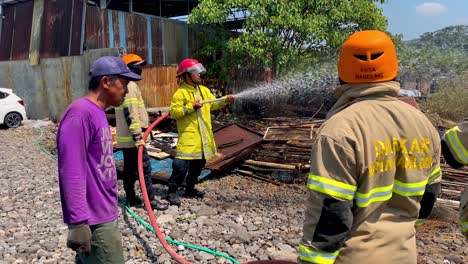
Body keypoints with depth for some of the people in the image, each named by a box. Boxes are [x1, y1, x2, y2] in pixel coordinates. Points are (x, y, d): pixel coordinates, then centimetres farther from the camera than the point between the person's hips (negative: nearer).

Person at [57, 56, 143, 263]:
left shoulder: (97, 113, 11)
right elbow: (71, 172, -24)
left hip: (105, 215, 9)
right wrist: (78, 222, -24)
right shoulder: (80, 114, -19)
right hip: (94, 222, -9)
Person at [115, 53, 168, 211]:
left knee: (130, 168, 14)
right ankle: (151, 200, -1)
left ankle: (131, 198, 22)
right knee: (144, 168, -6)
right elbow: (130, 112, -24)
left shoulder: (125, 85, 17)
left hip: (125, 137, 11)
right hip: (132, 138, -10)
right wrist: (137, 136, -26)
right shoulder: (130, 85, -15)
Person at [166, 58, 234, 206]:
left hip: (203, 135, 8)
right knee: (182, 164, -12)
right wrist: (191, 107, -21)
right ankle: (172, 191, 0)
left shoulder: (204, 90, 12)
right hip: (188, 134, -8)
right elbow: (174, 112, -14)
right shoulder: (181, 93, -10)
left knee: (199, 163, 14)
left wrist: (225, 101, -2)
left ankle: (190, 189, 28)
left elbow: (213, 104, 14)